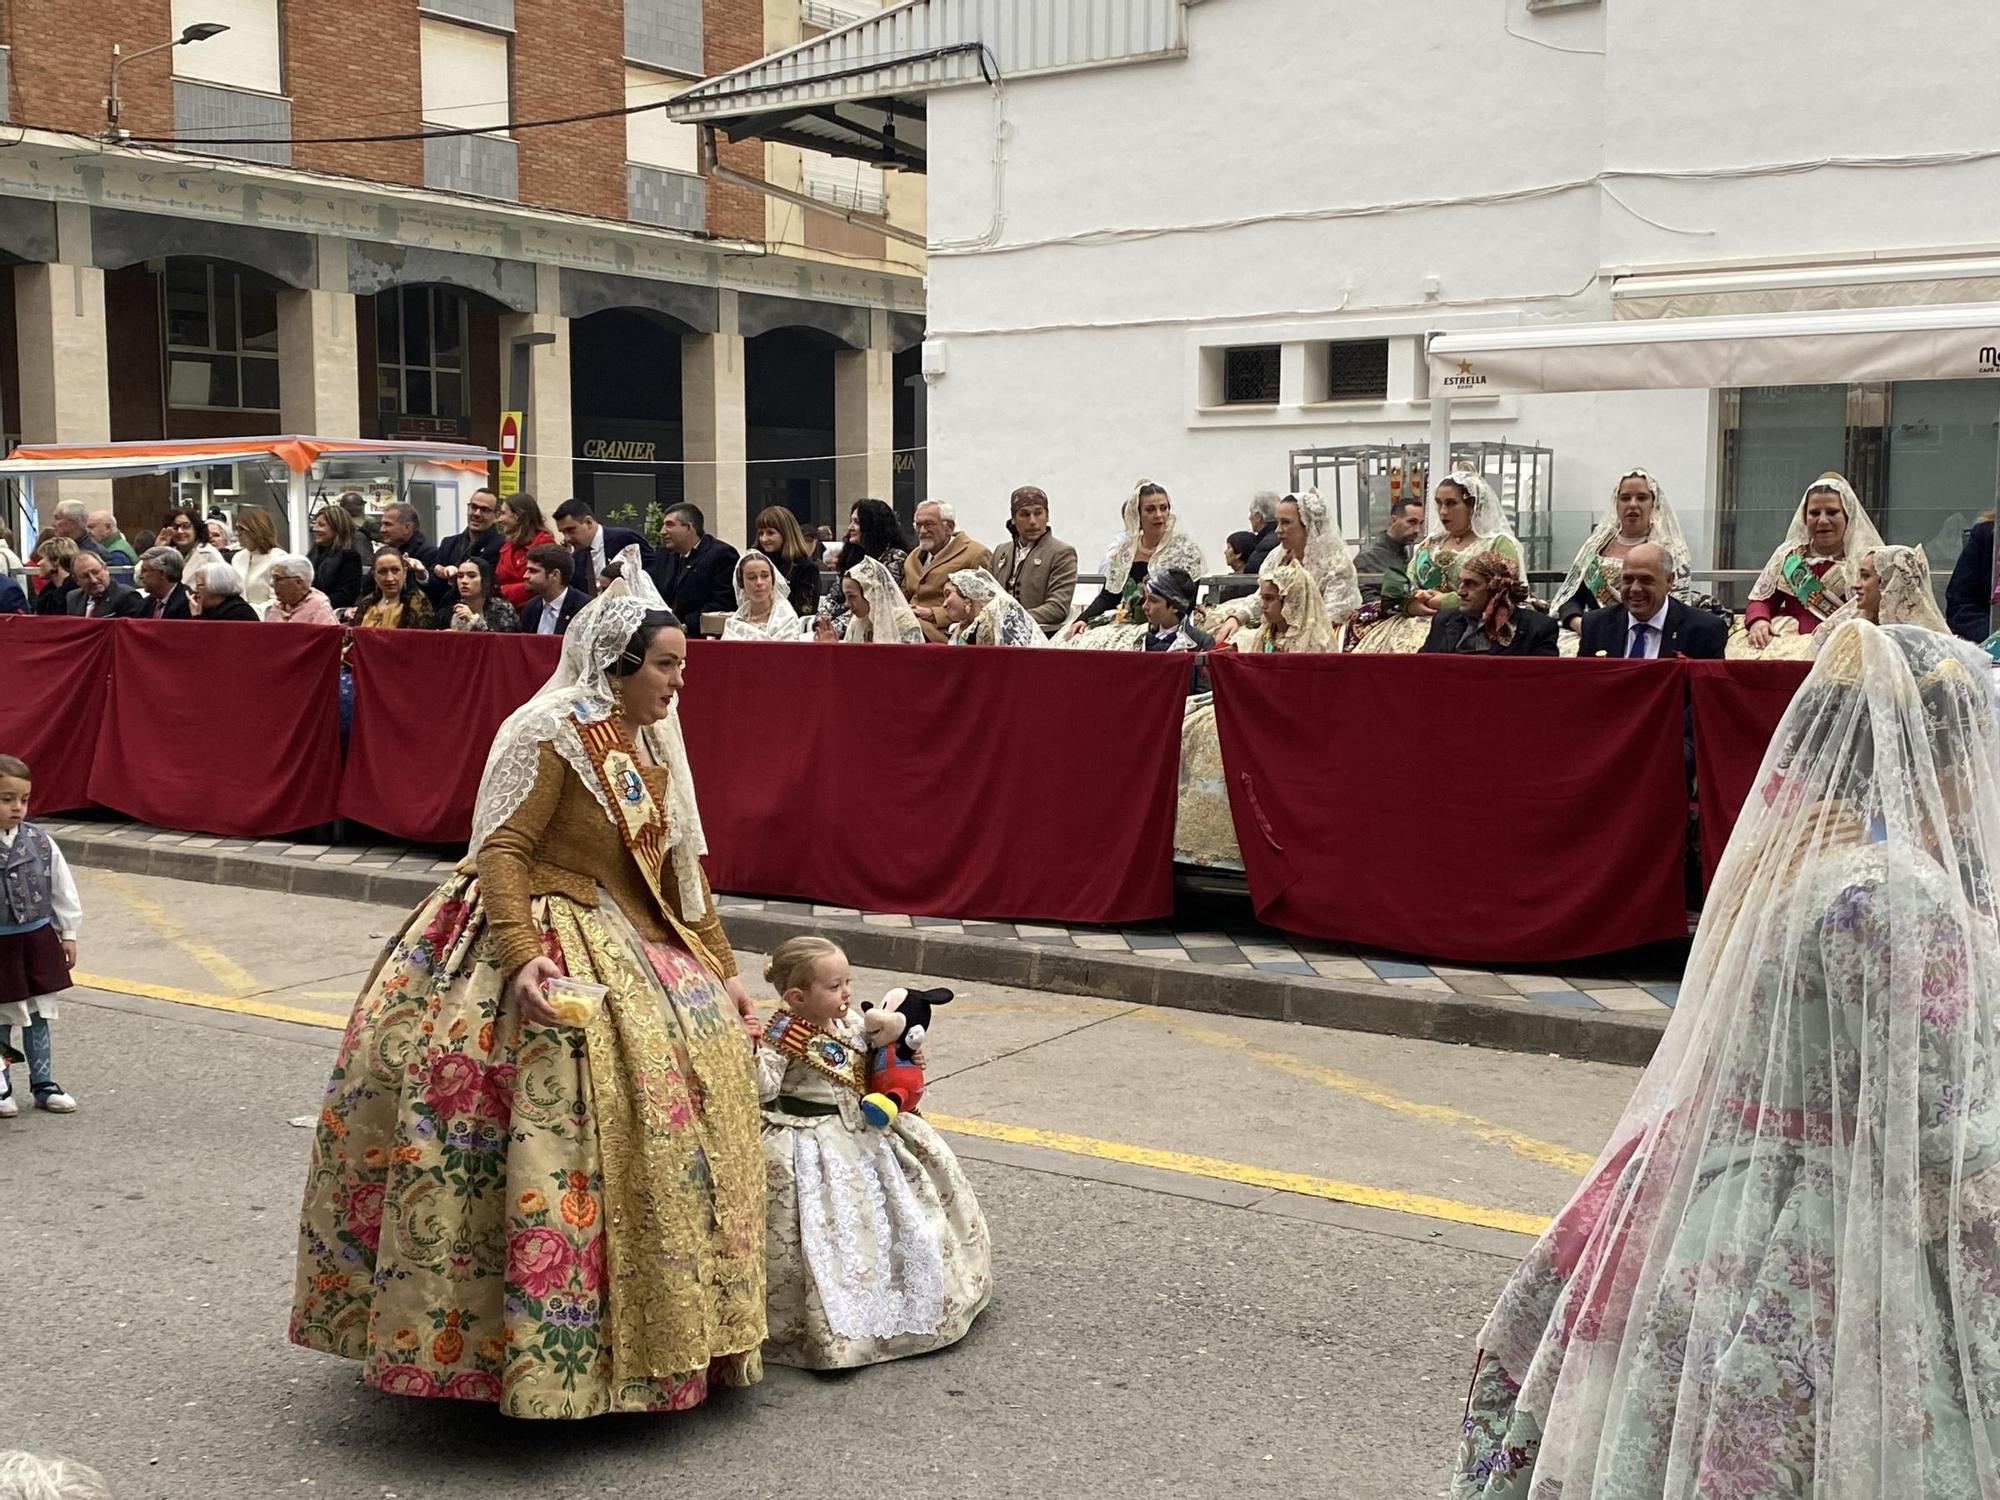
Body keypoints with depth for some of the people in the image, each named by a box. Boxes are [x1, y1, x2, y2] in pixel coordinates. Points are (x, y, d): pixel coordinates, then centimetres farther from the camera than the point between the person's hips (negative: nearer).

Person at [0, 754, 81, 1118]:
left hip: (38, 940, 3)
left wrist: (68, 933, 7)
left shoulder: (40, 842, -3)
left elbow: (63, 889, 5)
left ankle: (43, 1084, 23)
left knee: (38, 1016, 13)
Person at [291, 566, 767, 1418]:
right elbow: (501, 851, -19)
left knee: (706, 1060, 6)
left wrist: (723, 972, 15)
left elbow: (682, 874, 16)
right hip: (550, 950, -8)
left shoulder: (652, 744, 10)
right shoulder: (554, 733, -13)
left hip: (633, 950, 9)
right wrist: (523, 960, -30)